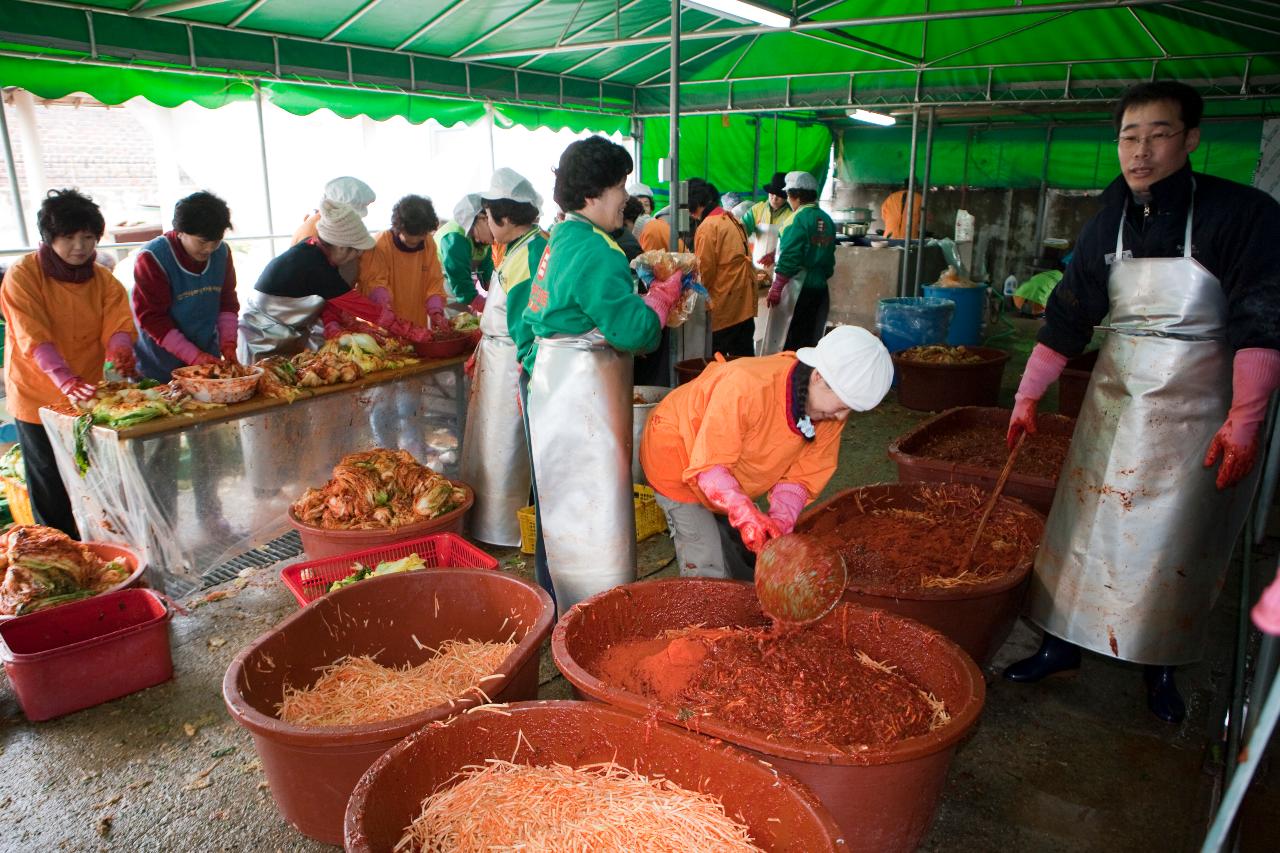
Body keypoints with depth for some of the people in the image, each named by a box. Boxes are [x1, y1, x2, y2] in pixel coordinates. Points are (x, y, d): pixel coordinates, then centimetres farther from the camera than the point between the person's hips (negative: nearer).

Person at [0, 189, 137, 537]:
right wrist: (66, 381, -37)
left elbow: (118, 325, -10)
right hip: (38, 399, -4)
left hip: (87, 396, 4)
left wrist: (122, 353, -34)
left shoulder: (104, 280, 2)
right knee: (51, 490, 4)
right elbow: (33, 338, -22)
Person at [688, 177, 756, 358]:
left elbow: (705, 270, -14)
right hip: (744, 301, 8)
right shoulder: (732, 220, 11)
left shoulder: (708, 226, -14)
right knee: (744, 357, 13)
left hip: (724, 304, -8)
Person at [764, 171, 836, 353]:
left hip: (797, 288, -7)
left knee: (789, 341, -1)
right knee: (810, 341, 13)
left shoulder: (798, 219, -13)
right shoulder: (827, 220, 10)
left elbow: (789, 260, -18)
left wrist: (775, 290, -14)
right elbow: (828, 257, 15)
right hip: (820, 288, 8)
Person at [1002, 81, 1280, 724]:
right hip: (1117, 394, 4)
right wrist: (1027, 396, 6)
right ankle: (1065, 642, 20)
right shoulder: (1112, 219, 2)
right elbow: (1068, 315, 6)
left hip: (1199, 406, -4)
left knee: (1176, 540, 3)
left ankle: (1160, 665, 22)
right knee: (1087, 520, 6)